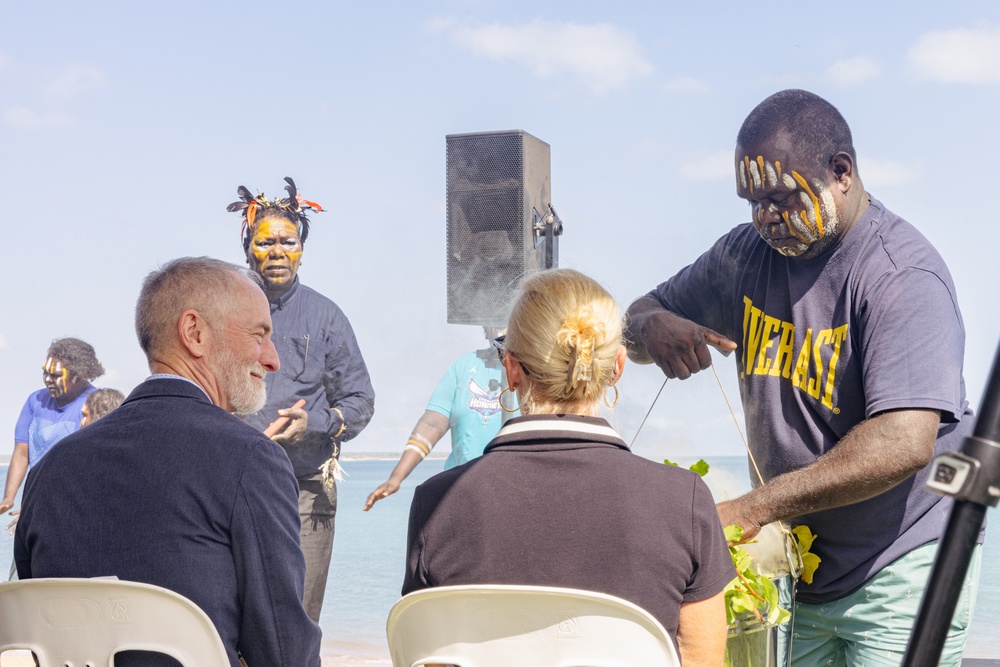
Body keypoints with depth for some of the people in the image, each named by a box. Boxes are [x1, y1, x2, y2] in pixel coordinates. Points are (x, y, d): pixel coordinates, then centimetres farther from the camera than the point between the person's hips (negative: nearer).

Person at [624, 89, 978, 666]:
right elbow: (640, 319, 15)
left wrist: (752, 508, -30)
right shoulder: (747, 254, 5)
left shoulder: (902, 274, -18)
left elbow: (904, 444, -28)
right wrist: (653, 327, -12)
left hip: (902, 569, -6)